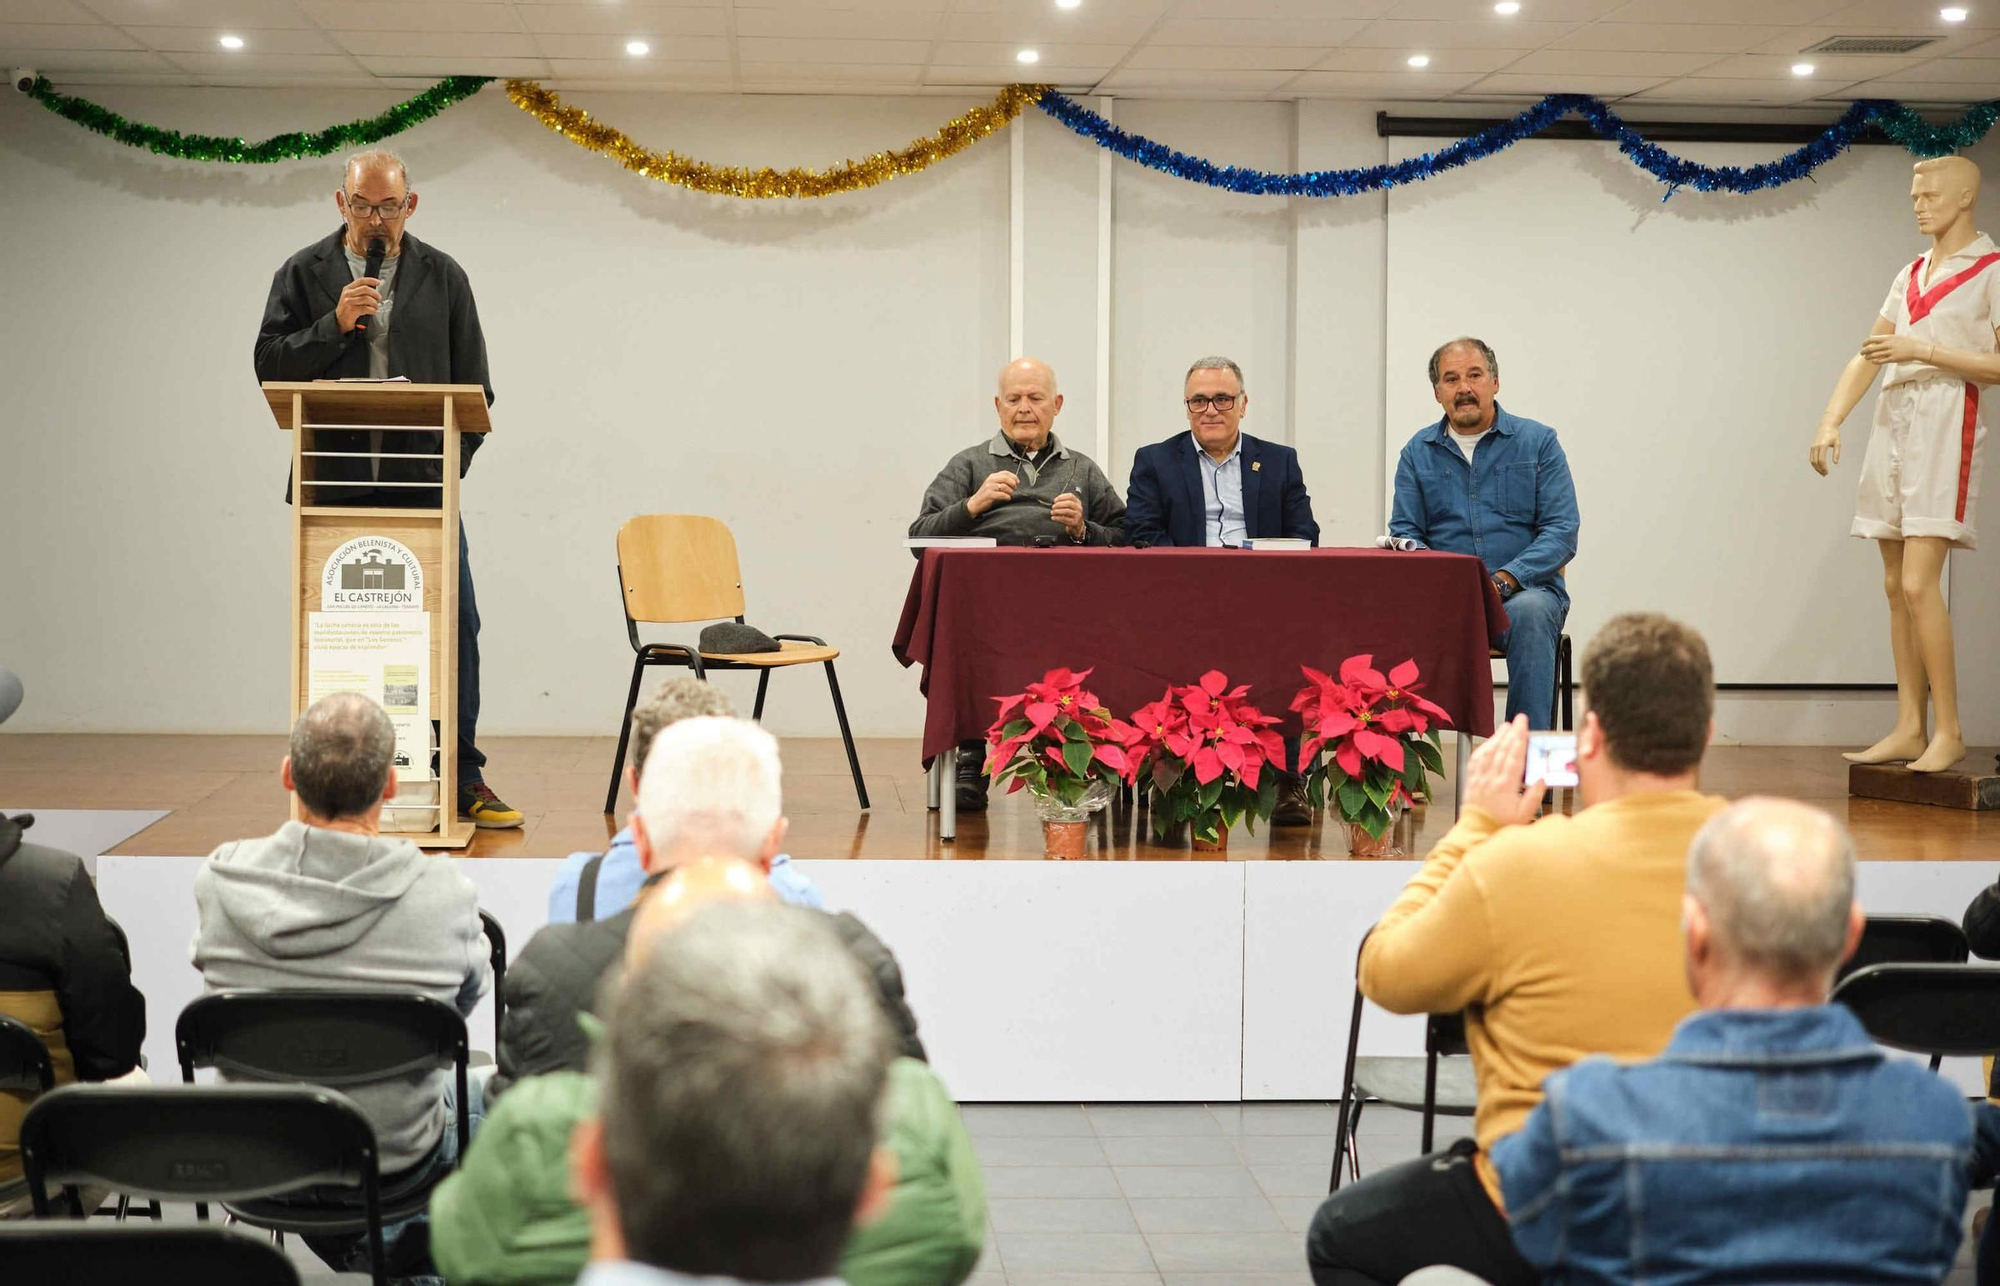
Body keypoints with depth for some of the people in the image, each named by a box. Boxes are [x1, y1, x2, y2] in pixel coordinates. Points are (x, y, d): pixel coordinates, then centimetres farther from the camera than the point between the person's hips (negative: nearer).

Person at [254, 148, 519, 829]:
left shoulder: (442, 277, 10)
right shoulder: (303, 274, 7)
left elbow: (474, 383, 11)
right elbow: (270, 365, 2)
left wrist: (454, 460, 1)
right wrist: (334, 324, -12)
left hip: (423, 486, 0)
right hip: (334, 486, 0)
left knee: (455, 622, -4)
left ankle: (462, 778, 5)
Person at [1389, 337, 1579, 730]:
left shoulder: (1538, 442, 6)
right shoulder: (1418, 452, 13)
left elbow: (1562, 532, -2)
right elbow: (1405, 532, 8)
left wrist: (1504, 580, -18)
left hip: (1524, 590, -1)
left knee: (1530, 611, -37)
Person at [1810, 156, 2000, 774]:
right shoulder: (1911, 275, 19)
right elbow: (1866, 357, 15)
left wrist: (1922, 351, -15)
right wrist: (1831, 420, 3)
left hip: (1945, 426, -7)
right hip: (1891, 422, 7)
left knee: (1918, 583, -15)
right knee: (1897, 586, 4)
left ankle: (1949, 730, -9)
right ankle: (1909, 728, 7)